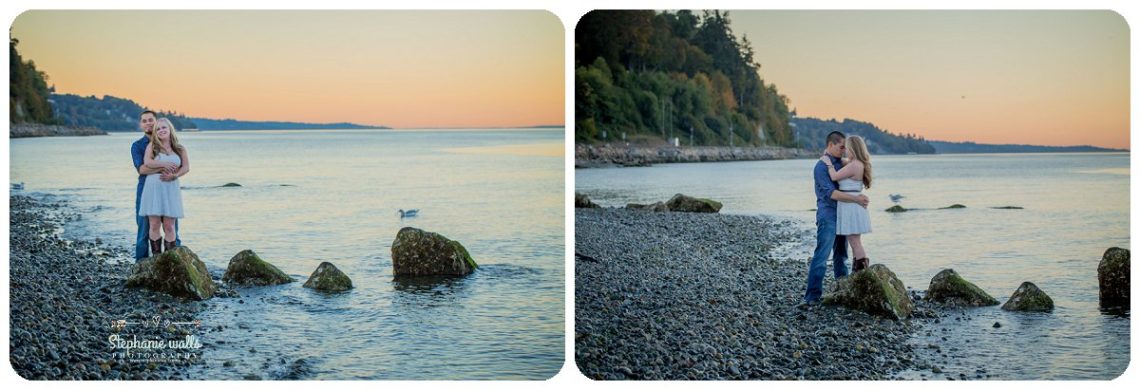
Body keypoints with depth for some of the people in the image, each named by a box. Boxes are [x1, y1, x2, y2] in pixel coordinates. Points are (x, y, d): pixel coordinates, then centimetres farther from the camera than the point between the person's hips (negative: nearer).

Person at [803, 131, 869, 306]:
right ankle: (812, 296, -12)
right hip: (828, 215, -8)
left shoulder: (840, 163, 12)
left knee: (841, 254, 14)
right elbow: (831, 193, -20)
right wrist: (855, 199, -21)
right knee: (821, 256, -11)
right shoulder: (821, 166, -12)